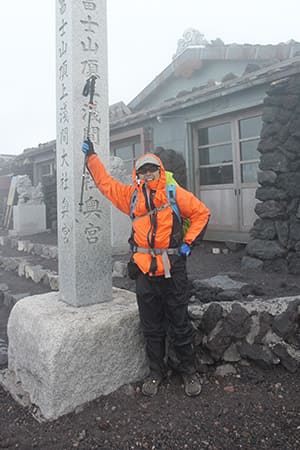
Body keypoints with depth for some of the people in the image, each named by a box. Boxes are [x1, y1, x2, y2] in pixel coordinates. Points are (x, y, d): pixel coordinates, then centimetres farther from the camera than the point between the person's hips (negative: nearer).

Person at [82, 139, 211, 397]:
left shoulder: (174, 193, 0)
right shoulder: (131, 195, 9)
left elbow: (201, 213, 5)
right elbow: (105, 182, 20)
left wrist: (188, 243, -2)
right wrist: (91, 156, 25)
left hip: (173, 268, -3)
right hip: (144, 269, 3)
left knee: (179, 324, 8)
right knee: (151, 326, 13)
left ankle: (188, 370, 27)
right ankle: (157, 372, 30)